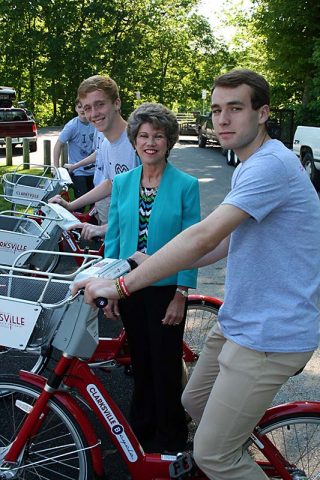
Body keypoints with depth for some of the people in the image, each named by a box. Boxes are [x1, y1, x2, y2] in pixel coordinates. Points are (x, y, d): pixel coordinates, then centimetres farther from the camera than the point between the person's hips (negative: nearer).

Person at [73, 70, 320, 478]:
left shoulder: (271, 164, -22)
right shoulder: (249, 166, 12)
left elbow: (204, 236, -30)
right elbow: (227, 242, 16)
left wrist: (122, 284, -28)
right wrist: (158, 264, 8)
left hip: (269, 337, -10)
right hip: (237, 322, 10)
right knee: (194, 402, 25)